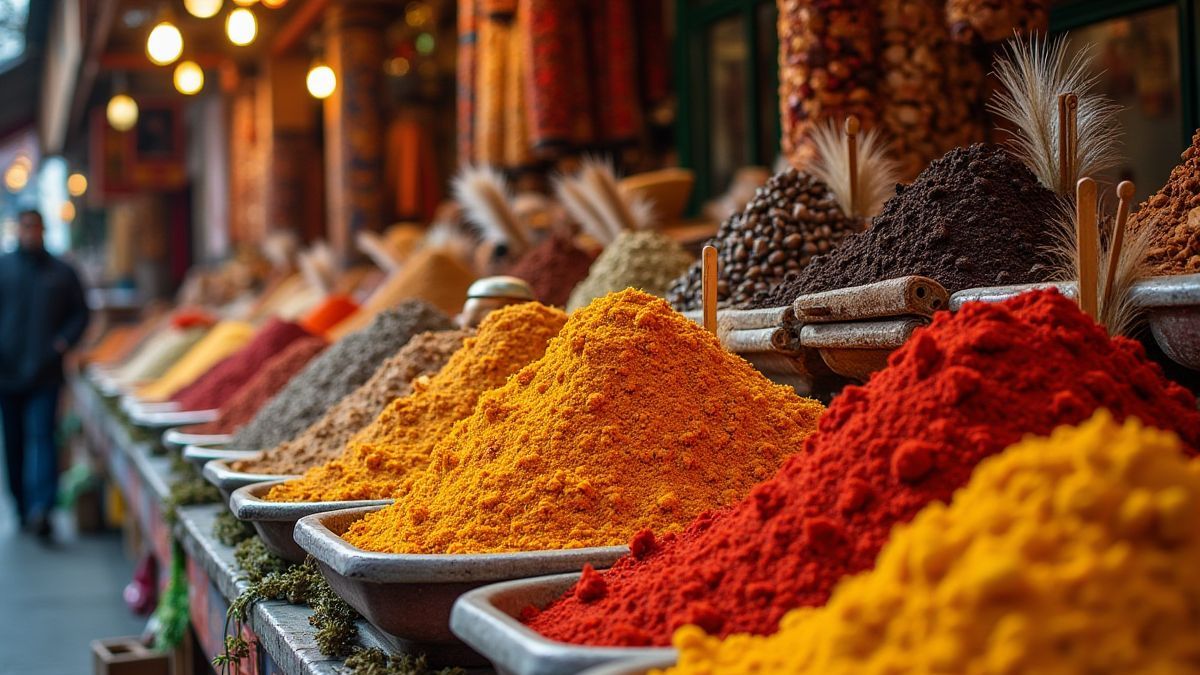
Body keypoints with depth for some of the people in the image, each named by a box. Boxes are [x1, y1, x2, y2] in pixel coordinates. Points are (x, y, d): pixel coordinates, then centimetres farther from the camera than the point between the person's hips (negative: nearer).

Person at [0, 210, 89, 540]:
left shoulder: (62, 273, 7)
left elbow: (80, 313, 11)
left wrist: (63, 341, -5)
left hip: (45, 373, -2)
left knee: (41, 436, -12)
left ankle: (40, 508, -22)